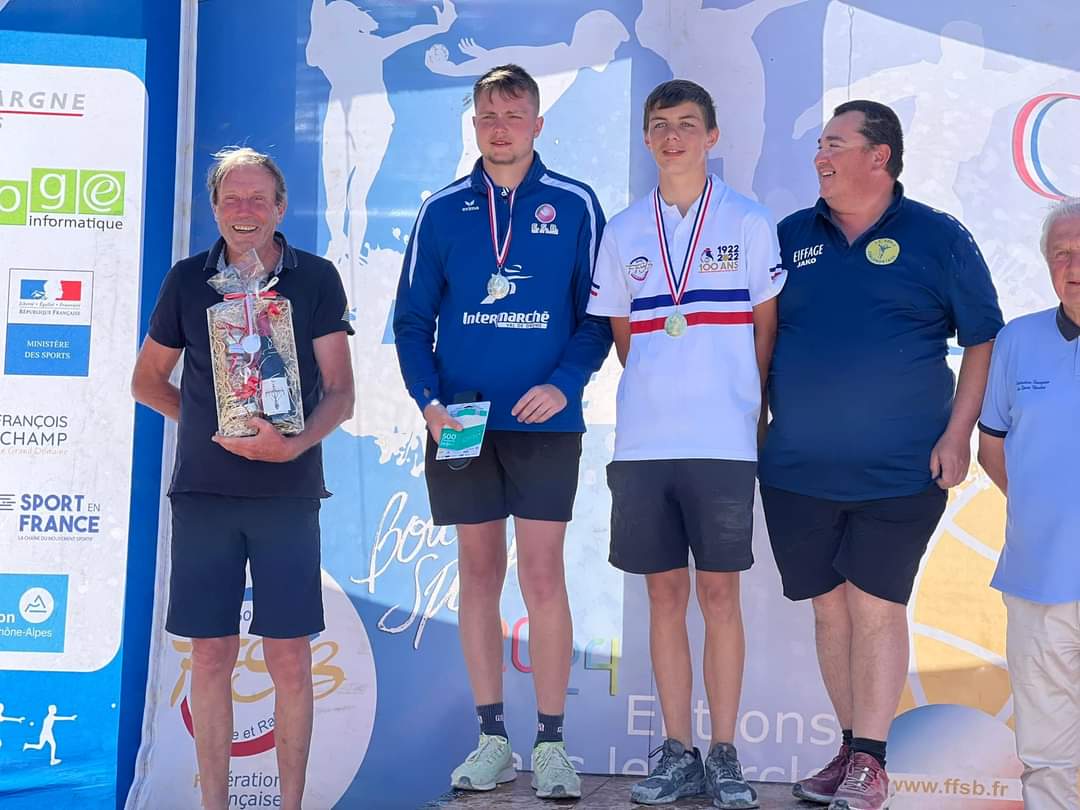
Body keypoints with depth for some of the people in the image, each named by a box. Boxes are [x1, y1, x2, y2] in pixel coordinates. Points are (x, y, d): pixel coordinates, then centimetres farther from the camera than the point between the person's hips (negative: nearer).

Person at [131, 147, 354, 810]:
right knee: (211, 655, 4)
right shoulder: (188, 280, 6)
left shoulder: (316, 279, 2)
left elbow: (340, 393, 0)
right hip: (203, 491, 1)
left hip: (289, 491, -1)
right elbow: (147, 380, 16)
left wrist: (295, 444, -18)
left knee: (290, 657, 1)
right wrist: (204, 420, 1)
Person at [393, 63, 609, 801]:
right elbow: (412, 319, 7)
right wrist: (429, 399, -7)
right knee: (479, 572, 7)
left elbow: (599, 315, 2)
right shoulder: (442, 211, 6)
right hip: (460, 421, 2)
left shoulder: (575, 206, 1)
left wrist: (564, 384, -13)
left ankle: (551, 743, 7)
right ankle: (492, 739, 17)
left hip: (545, 420, -2)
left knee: (542, 574, -3)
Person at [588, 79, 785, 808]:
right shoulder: (623, 233, 10)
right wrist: (661, 391, 10)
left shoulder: (749, 223, 3)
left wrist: (740, 402, 6)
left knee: (720, 594, 2)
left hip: (724, 441, -2)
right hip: (642, 442, 3)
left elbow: (767, 326, 6)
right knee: (665, 595, 7)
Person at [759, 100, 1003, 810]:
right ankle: (852, 750, 22)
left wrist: (958, 433, -7)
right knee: (830, 609, 9)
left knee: (878, 608, -2)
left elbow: (983, 339, 2)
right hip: (797, 470, 4)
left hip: (899, 472, -3)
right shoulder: (790, 237, 8)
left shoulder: (938, 238, 0)